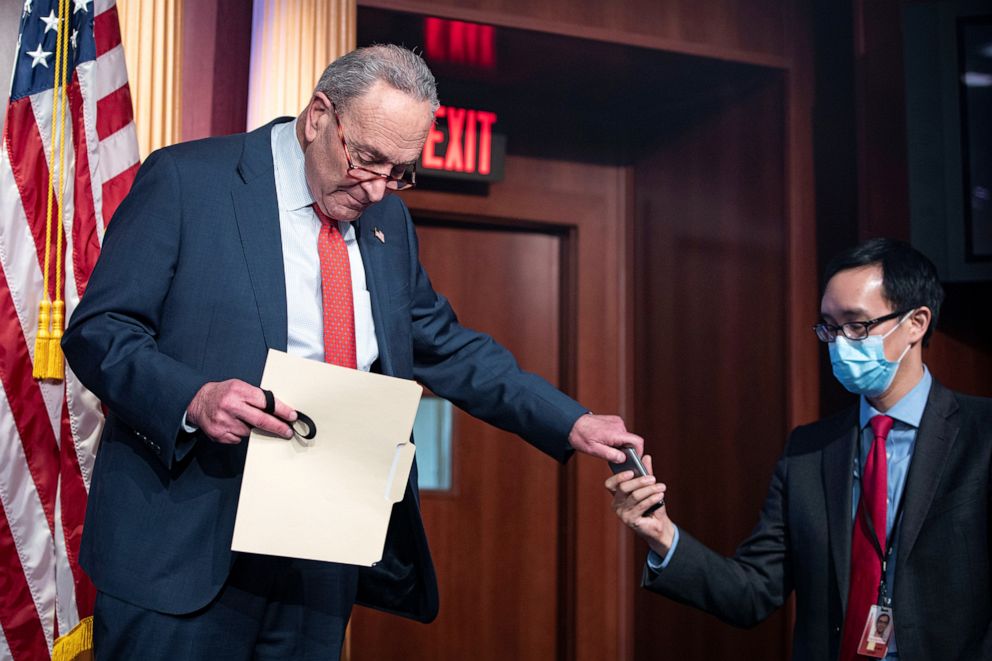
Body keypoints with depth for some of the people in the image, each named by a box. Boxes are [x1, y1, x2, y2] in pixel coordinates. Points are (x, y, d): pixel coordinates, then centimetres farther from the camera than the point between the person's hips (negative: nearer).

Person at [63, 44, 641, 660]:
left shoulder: (388, 219, 10)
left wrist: (572, 424, 8)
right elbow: (98, 330, -8)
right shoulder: (185, 180, -7)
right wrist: (194, 399, -27)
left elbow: (443, 345, 17)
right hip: (188, 541, -4)